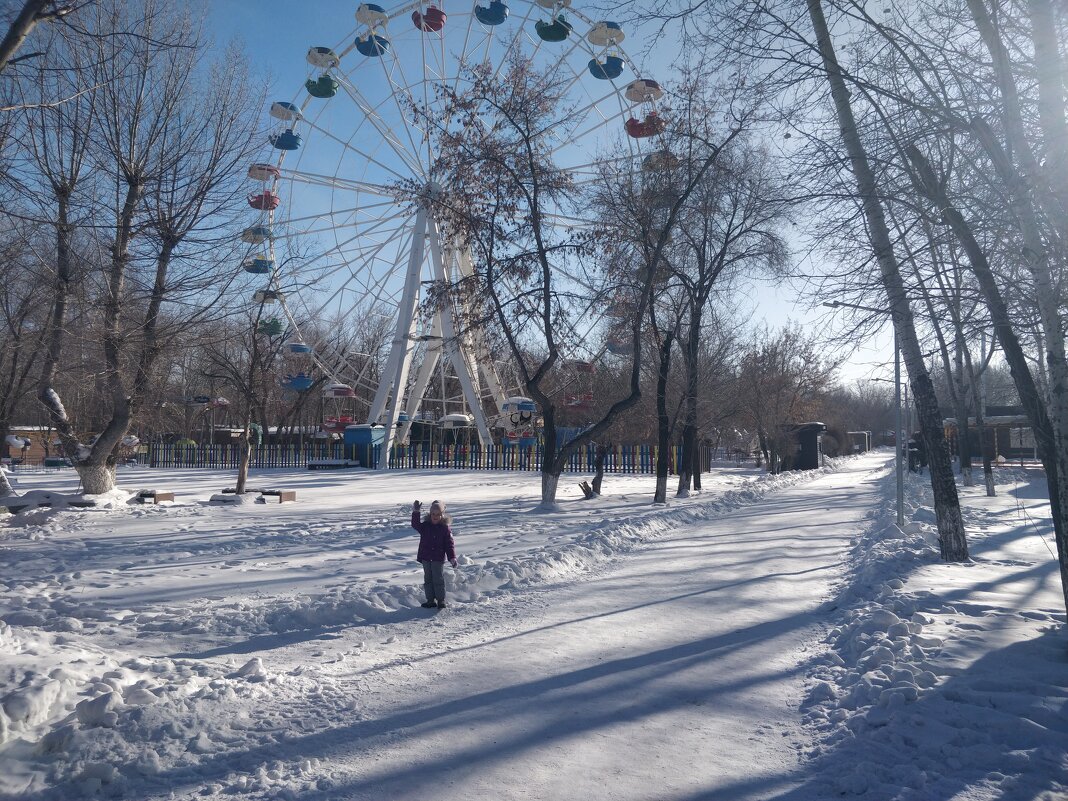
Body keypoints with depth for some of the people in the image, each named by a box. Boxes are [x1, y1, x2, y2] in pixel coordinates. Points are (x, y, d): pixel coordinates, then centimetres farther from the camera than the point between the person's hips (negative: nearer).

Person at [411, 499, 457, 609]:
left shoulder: (445, 528, -6)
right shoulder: (425, 525, 5)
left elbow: (450, 544, -6)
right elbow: (415, 525, -7)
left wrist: (452, 558, -14)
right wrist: (416, 512, -18)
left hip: (438, 559, -4)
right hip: (426, 558, 4)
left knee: (438, 580, 0)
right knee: (428, 579, 10)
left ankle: (441, 600, 11)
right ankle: (431, 600, 19)